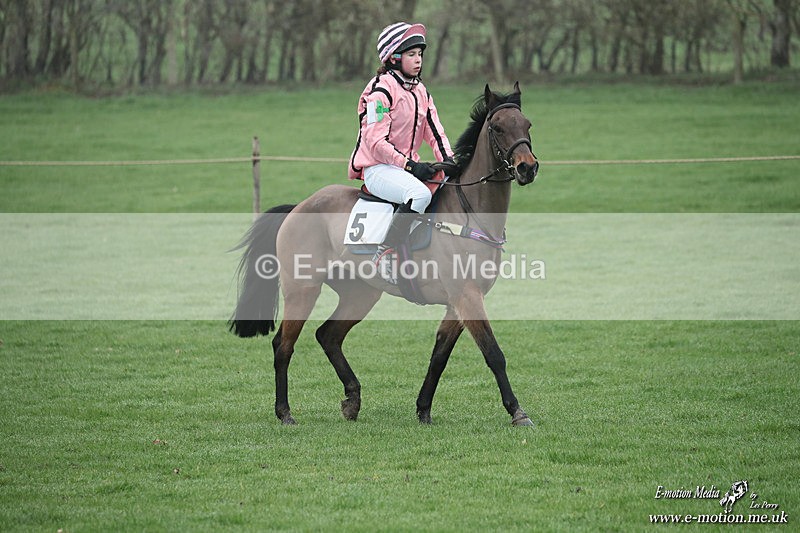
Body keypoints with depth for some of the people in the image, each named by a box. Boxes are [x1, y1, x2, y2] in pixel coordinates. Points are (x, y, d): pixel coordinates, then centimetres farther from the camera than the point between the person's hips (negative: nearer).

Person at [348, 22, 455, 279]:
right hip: (377, 168, -9)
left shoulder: (420, 91, 16)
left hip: (408, 167, 9)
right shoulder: (381, 89, -12)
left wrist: (448, 161, -4)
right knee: (420, 193, -35)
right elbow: (375, 141, -17)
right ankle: (385, 255, -31)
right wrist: (410, 165, -23)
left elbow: (434, 130, 15)